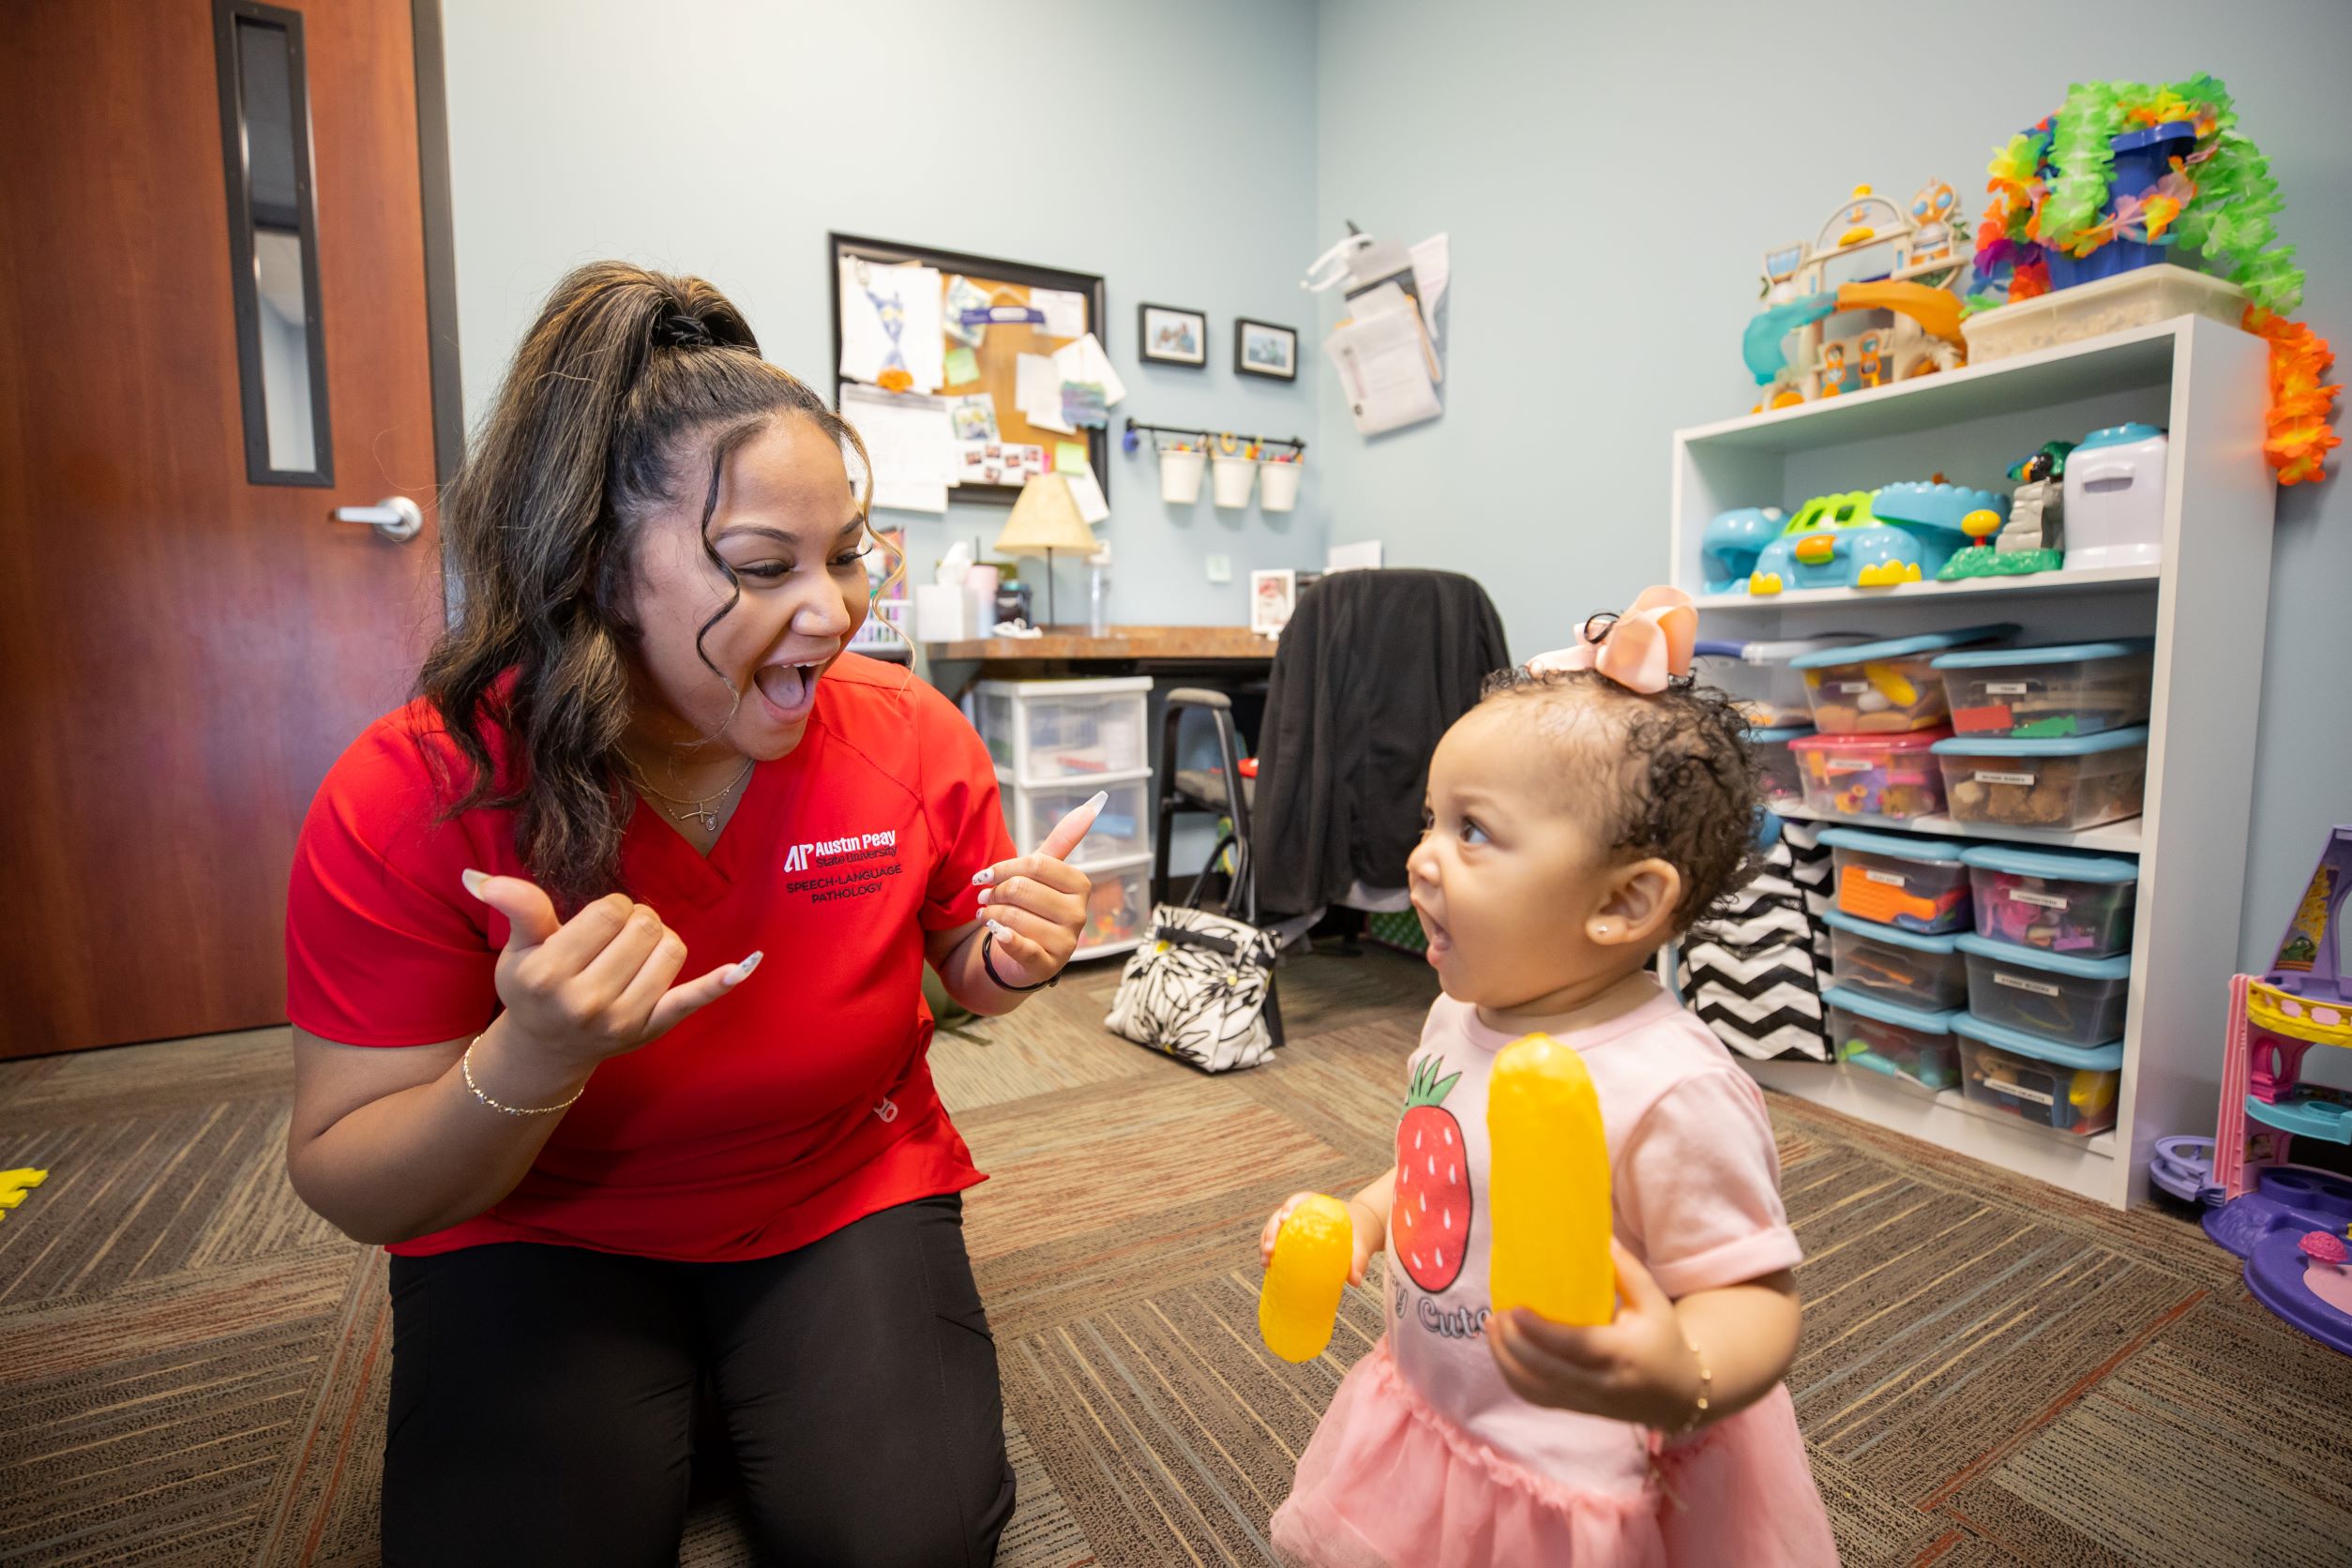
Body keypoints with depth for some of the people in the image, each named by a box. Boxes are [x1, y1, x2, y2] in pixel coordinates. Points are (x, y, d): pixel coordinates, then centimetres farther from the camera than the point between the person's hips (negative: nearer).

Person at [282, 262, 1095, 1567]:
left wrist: (1010, 959, -24)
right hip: (542, 1236, 0)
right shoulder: (412, 801, -20)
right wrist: (531, 1066, -35)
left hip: (849, 1199, 1)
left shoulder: (912, 736, -16)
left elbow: (961, 972, 0)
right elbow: (351, 1191, -14)